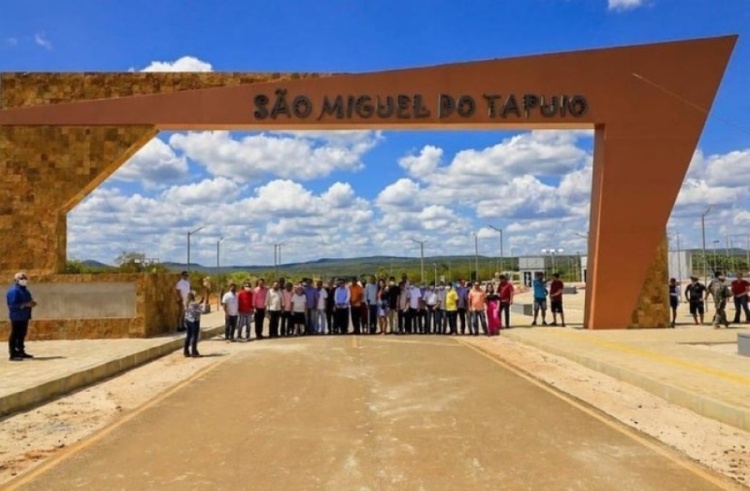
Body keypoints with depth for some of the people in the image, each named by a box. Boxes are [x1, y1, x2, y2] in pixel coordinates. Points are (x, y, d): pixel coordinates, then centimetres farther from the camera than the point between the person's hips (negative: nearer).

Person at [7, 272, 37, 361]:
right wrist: (25, 304, -24)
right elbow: (13, 305, -21)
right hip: (17, 317, -9)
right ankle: (13, 354, -3)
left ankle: (21, 352, 23)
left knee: (22, 334, 15)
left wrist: (32, 303, 2)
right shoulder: (13, 291, -14)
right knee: (15, 335, -6)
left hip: (24, 316, 9)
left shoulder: (25, 290, 15)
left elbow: (28, 301, 24)